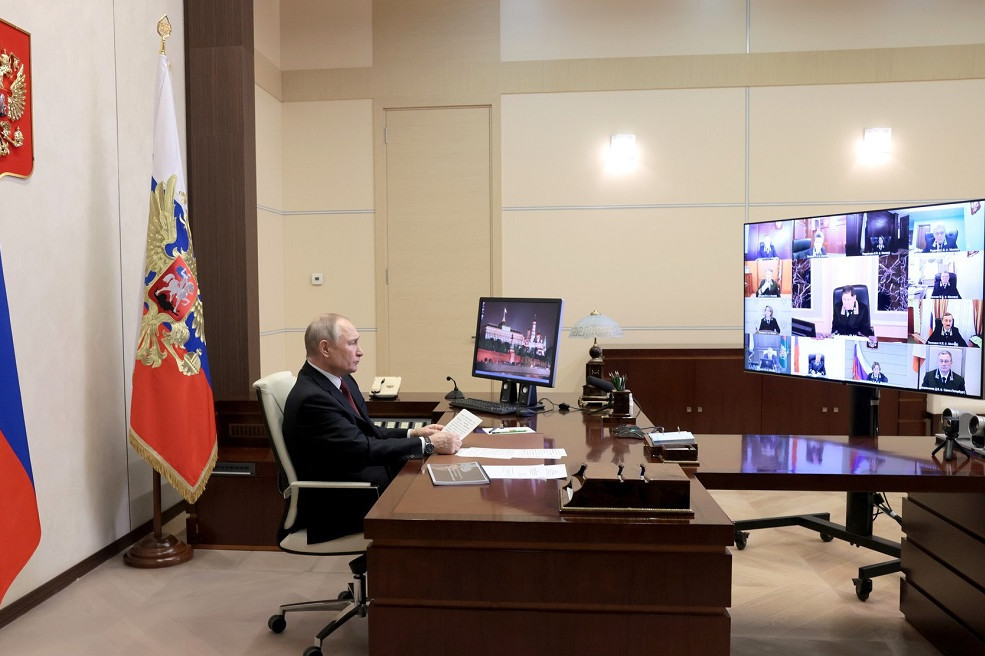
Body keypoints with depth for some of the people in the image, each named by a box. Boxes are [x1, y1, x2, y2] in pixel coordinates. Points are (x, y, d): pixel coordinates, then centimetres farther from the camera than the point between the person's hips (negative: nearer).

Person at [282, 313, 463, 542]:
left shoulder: (343, 381, 5)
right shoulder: (311, 398, -23)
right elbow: (362, 449, -26)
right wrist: (427, 444, -21)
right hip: (336, 509, -9)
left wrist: (412, 434, 0)